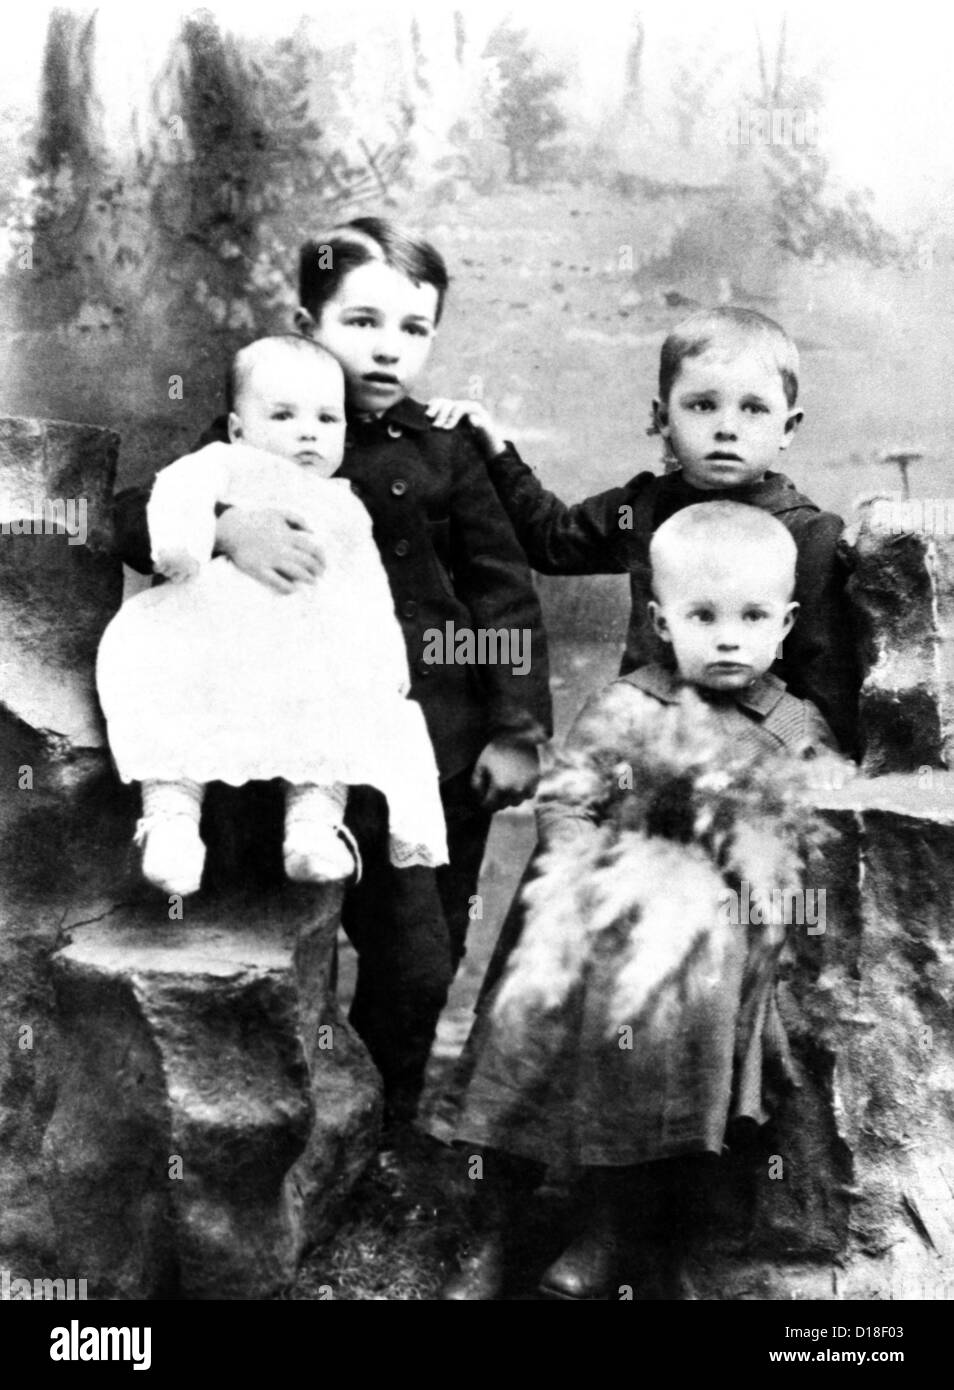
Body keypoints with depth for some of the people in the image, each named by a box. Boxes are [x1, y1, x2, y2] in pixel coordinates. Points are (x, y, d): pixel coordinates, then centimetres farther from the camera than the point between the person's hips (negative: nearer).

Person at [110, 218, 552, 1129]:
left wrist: (518, 729, -2)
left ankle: (398, 1119, 38)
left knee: (436, 960, 14)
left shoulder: (445, 454, 4)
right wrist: (223, 525, -29)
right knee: (409, 964, -5)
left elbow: (506, 593, 5)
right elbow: (132, 517, -9)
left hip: (453, 745, 3)